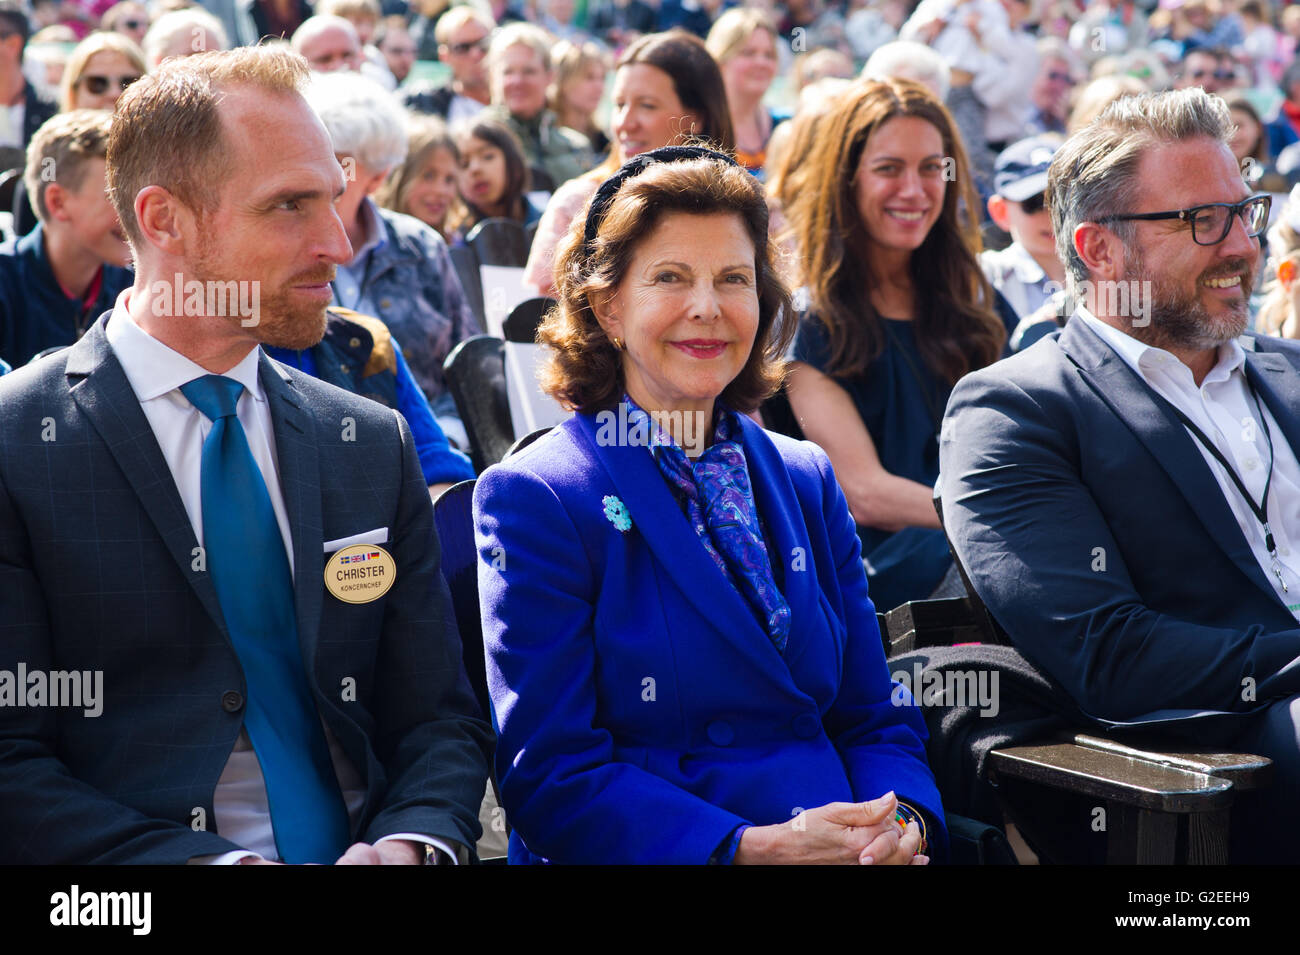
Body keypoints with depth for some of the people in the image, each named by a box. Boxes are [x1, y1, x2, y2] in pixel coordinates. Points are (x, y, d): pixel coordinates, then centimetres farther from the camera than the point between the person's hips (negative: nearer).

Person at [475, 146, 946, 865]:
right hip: (653, 858, -4)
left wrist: (901, 824, -9)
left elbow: (875, 719, 14)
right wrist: (753, 847, -20)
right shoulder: (532, 500, -2)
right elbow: (551, 777, -9)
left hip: (841, 851, 4)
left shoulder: (808, 482, 14)